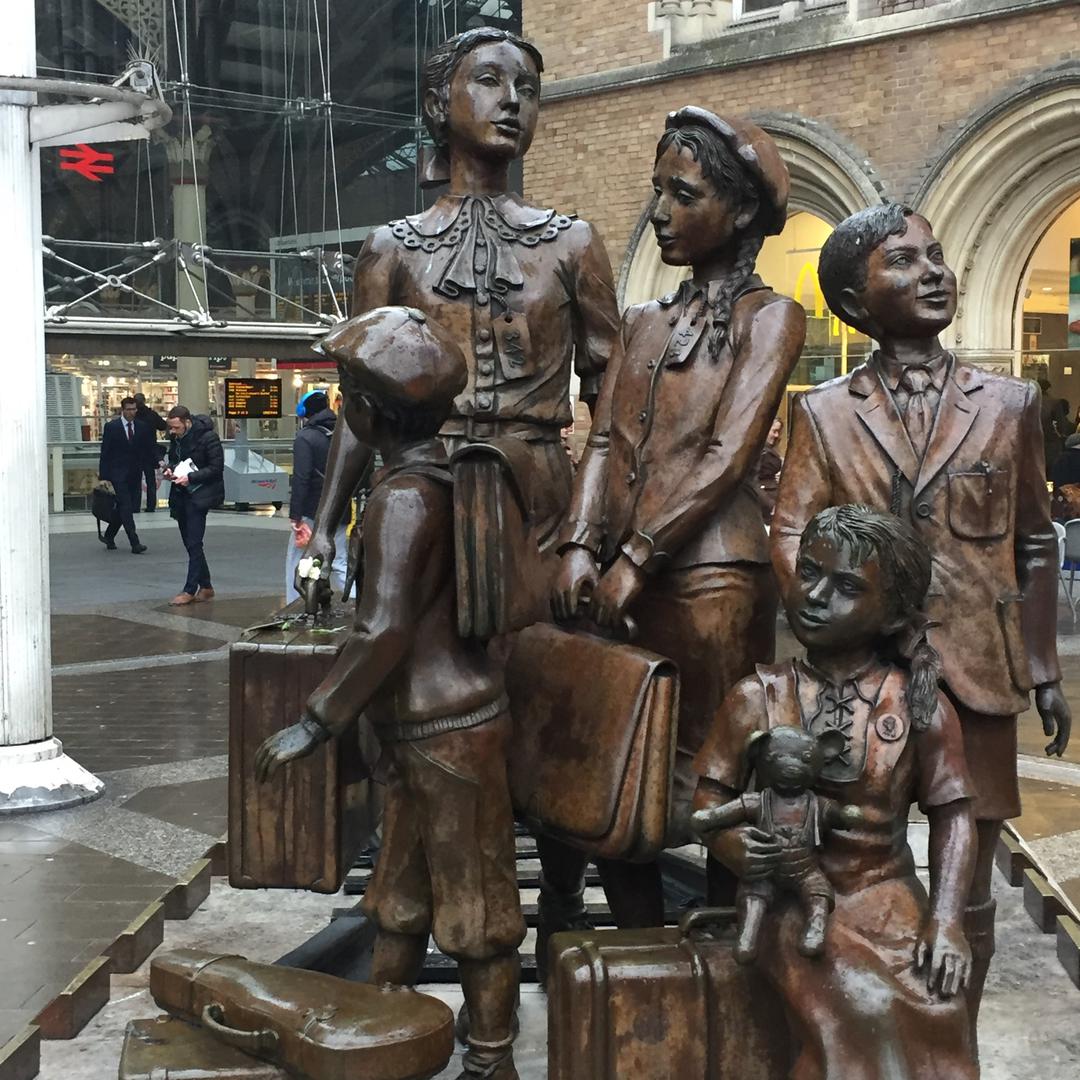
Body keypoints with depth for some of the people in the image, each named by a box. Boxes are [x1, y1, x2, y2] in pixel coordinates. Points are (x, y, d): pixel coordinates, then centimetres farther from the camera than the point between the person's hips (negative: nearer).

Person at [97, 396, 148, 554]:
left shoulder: (142, 427, 7)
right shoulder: (111, 427, -4)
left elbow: (146, 450, 12)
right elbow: (105, 453, -4)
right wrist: (103, 476, -8)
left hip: (134, 474, 4)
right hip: (118, 474, -4)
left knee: (123, 508, 10)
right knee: (126, 507, -11)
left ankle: (109, 536, 28)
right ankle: (135, 543, -14)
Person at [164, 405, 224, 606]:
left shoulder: (208, 437, -16)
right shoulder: (176, 436, 5)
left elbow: (216, 468, -15)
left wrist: (190, 477, -22)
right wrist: (170, 469, -1)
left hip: (199, 495, -8)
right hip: (180, 494, 8)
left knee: (194, 544, -9)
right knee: (190, 543, 10)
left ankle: (190, 590, -3)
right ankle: (206, 587, 19)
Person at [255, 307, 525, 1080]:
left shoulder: (404, 496, -21)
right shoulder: (438, 478, 9)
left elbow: (384, 633, -26)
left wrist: (314, 725, -19)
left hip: (448, 731, -10)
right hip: (427, 726, 10)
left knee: (473, 901, 3)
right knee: (400, 896, 20)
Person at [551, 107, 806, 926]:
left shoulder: (768, 316, 1)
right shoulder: (646, 323, 19)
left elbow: (730, 454, -11)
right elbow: (605, 439, 9)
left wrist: (637, 557, -15)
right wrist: (580, 545, -7)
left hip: (710, 575, -6)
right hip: (625, 579, 6)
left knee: (708, 780, -2)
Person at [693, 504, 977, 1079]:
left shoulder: (919, 703, 0)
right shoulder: (758, 698, 1)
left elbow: (951, 815, -1)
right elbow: (710, 796, 2)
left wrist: (946, 920, -13)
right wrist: (732, 845, -20)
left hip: (886, 895, 1)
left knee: (931, 1007, -24)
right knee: (860, 1010, -27)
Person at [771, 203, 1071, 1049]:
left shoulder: (1010, 404, 6)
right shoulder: (825, 413, 4)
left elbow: (1034, 543, 10)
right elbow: (790, 533, -3)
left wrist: (1045, 672, 9)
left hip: (977, 674, 1)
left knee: (969, 889, 8)